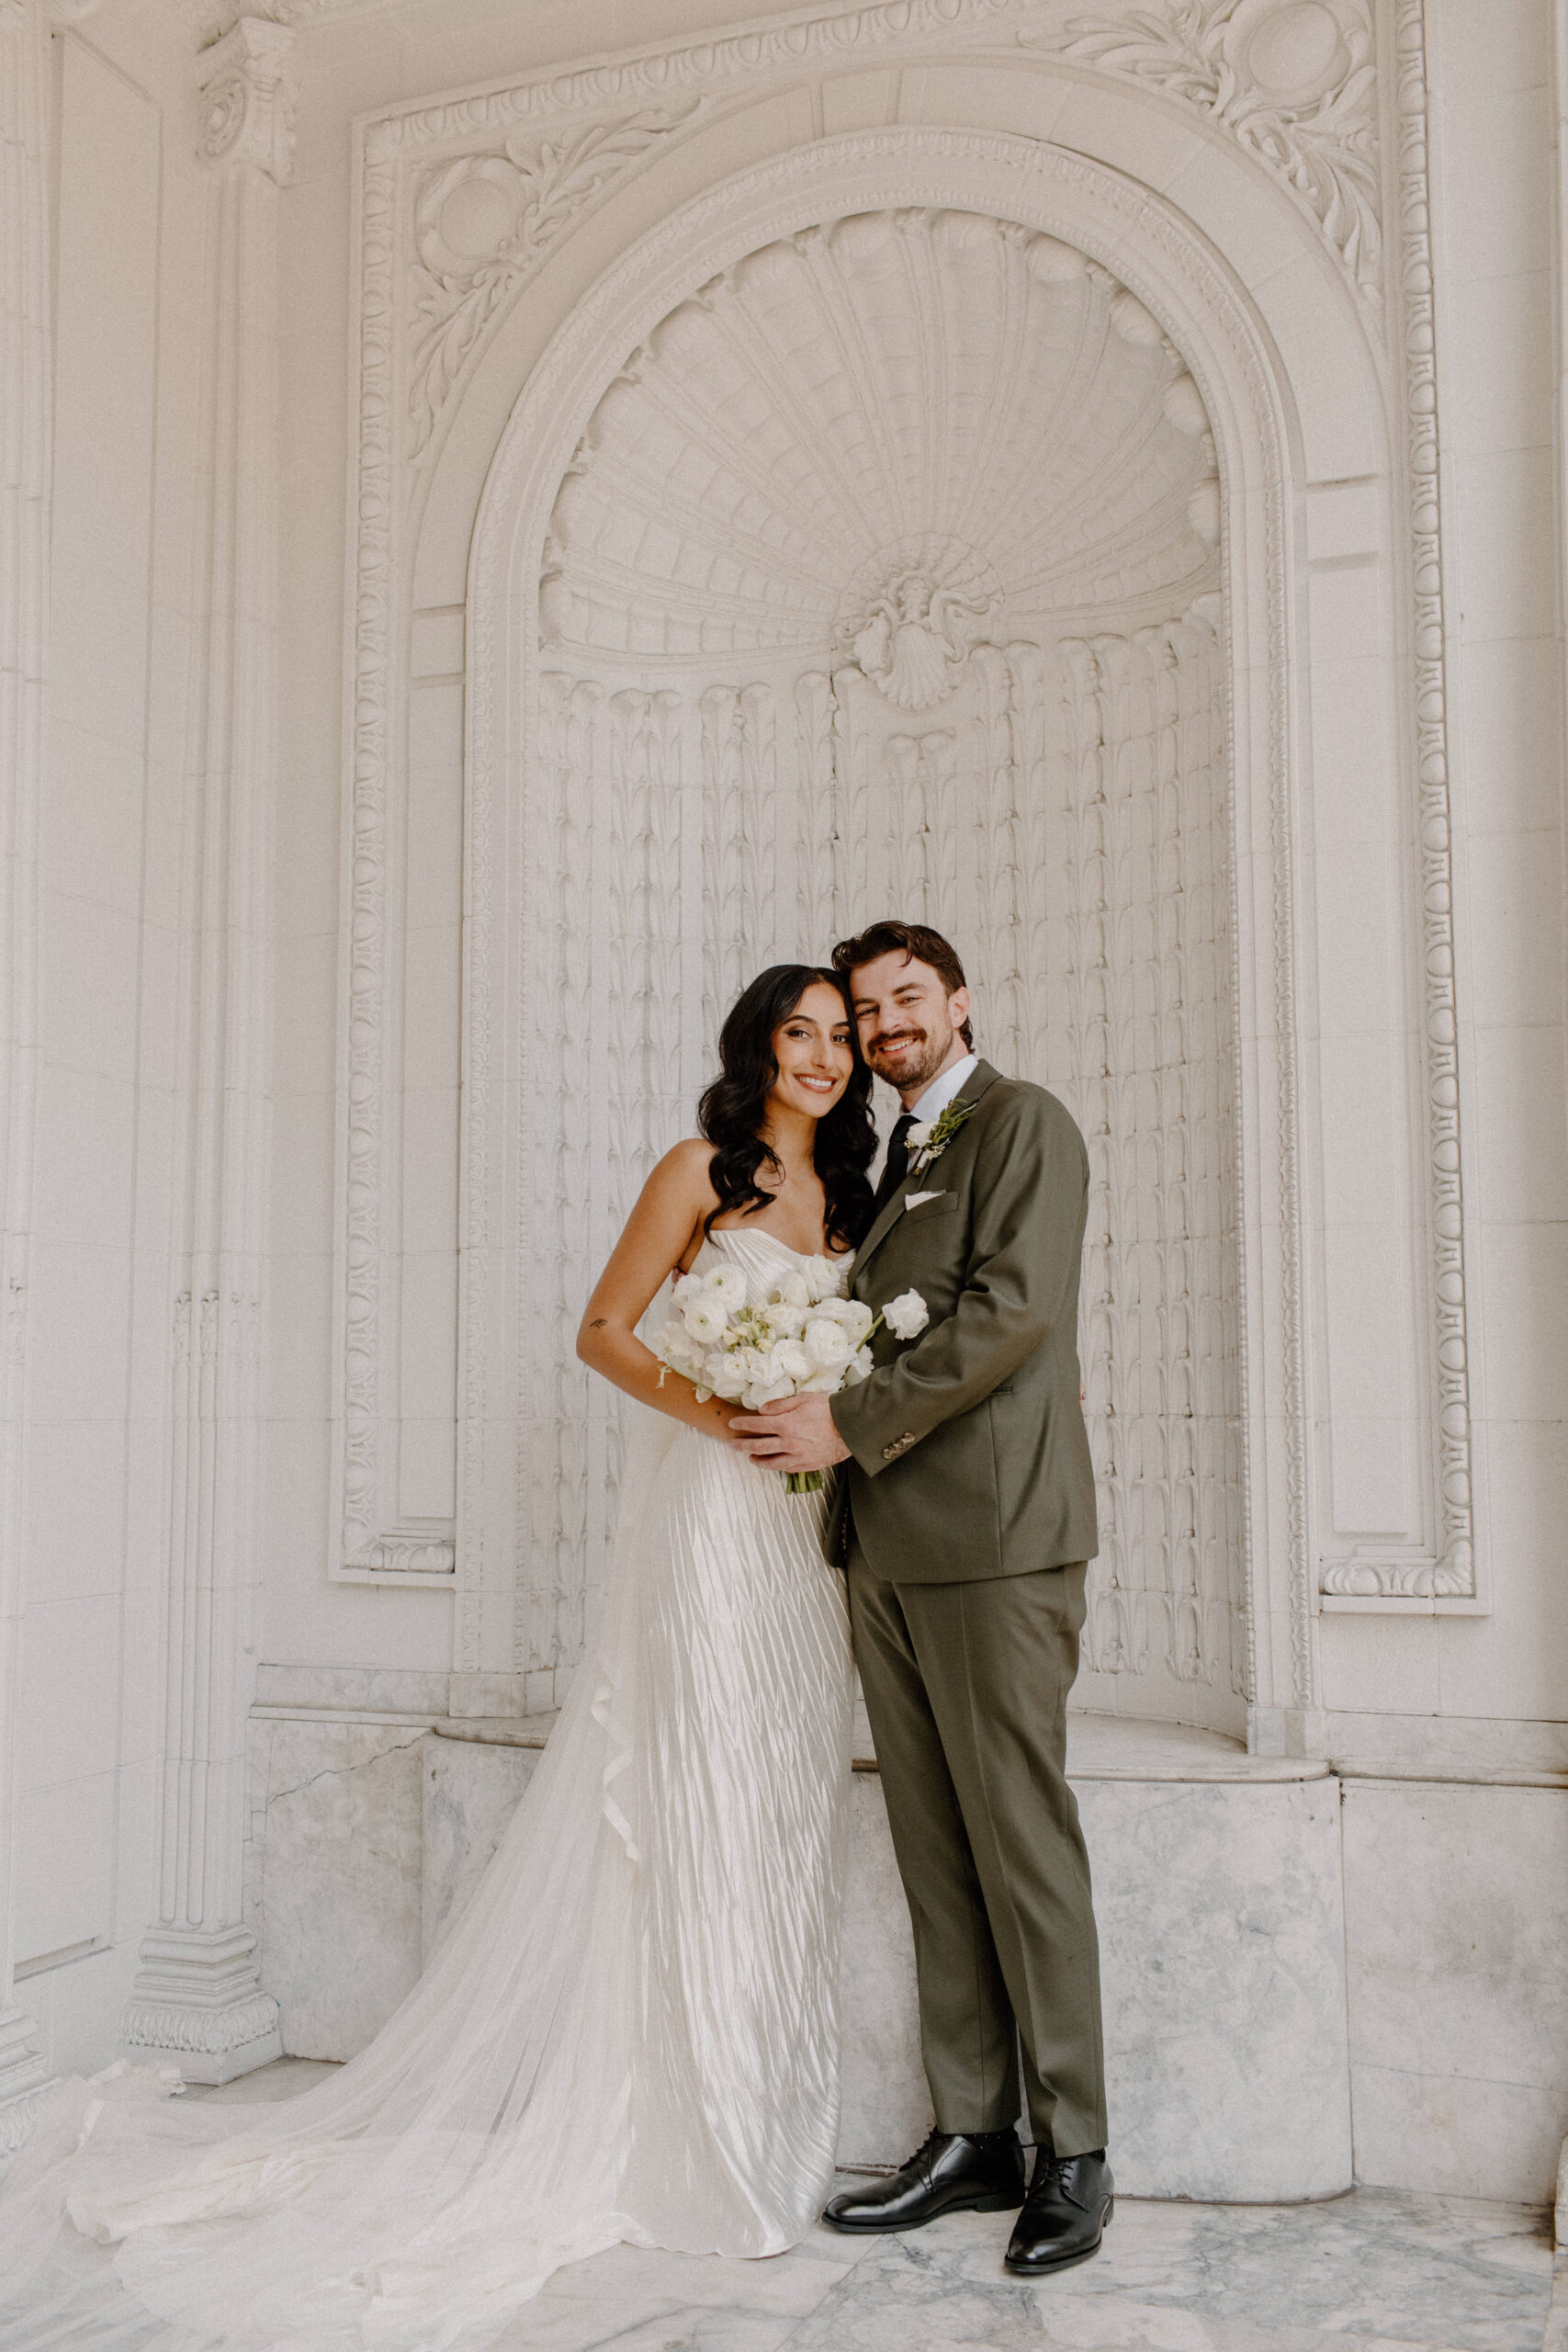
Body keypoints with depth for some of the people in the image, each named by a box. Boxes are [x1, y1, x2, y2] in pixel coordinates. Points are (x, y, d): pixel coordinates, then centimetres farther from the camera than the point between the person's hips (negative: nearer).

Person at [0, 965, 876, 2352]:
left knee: (788, 1812, 9)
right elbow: (605, 1331, -2)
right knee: (701, 1806, -4)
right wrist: (705, 1403, -15)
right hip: (711, 1516, -6)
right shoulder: (701, 1172, -2)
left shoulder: (851, 1196, 16)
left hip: (811, 1528, 6)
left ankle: (769, 2126, 21)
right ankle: (691, 2142, 8)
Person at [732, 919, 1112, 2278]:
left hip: (992, 1537, -7)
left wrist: (852, 1425, -14)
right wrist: (814, 1424, 6)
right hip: (887, 1547, 8)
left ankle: (1073, 2153, 11)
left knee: (1021, 1845, -2)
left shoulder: (1023, 1122, -2)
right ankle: (973, 2138, 19)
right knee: (934, 1855, 9)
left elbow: (1012, 1311, -14)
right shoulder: (894, 1160, 22)